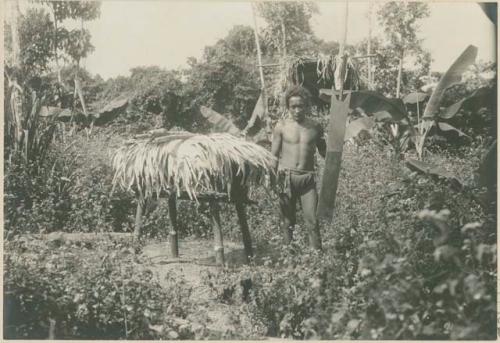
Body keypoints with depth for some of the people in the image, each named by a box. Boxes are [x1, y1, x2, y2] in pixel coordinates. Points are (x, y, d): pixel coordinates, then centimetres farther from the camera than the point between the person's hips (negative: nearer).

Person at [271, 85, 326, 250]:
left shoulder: (315, 127, 7)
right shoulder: (282, 126, 3)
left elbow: (324, 152, 18)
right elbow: (273, 155, 5)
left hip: (307, 178, 1)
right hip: (286, 177, -1)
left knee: (312, 221, -6)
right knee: (287, 221, 4)